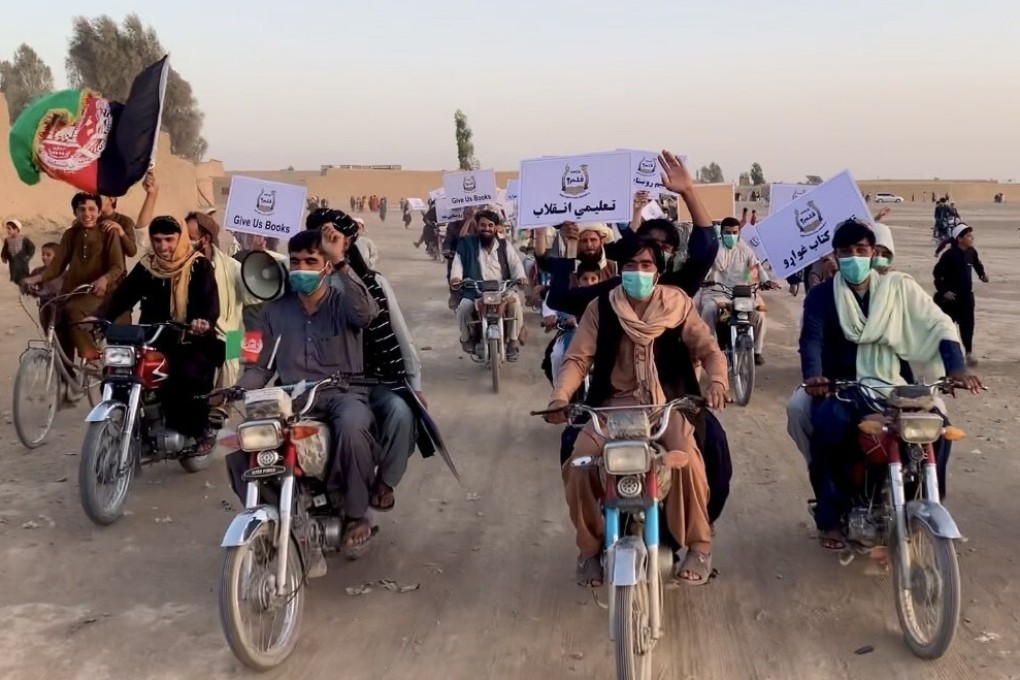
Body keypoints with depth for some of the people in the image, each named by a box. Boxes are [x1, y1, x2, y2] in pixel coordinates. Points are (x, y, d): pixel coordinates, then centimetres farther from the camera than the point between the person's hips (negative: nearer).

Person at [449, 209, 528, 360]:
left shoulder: (504, 245, 11)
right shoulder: (467, 244, 7)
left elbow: (515, 262, 4)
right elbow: (458, 262, -1)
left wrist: (521, 277, -19)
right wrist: (455, 277, -24)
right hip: (474, 291, -1)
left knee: (515, 302, -29)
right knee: (464, 307, -28)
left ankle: (513, 341, -12)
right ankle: (467, 338, 5)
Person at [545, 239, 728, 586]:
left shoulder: (677, 305, 2)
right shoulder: (600, 308, 2)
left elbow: (708, 350, 0)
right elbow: (577, 359, -3)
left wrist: (717, 382, -23)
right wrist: (560, 397, -22)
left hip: (666, 403, -1)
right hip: (614, 404, 1)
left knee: (686, 460, -29)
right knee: (580, 463, -24)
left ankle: (699, 545, -3)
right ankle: (590, 548, 2)